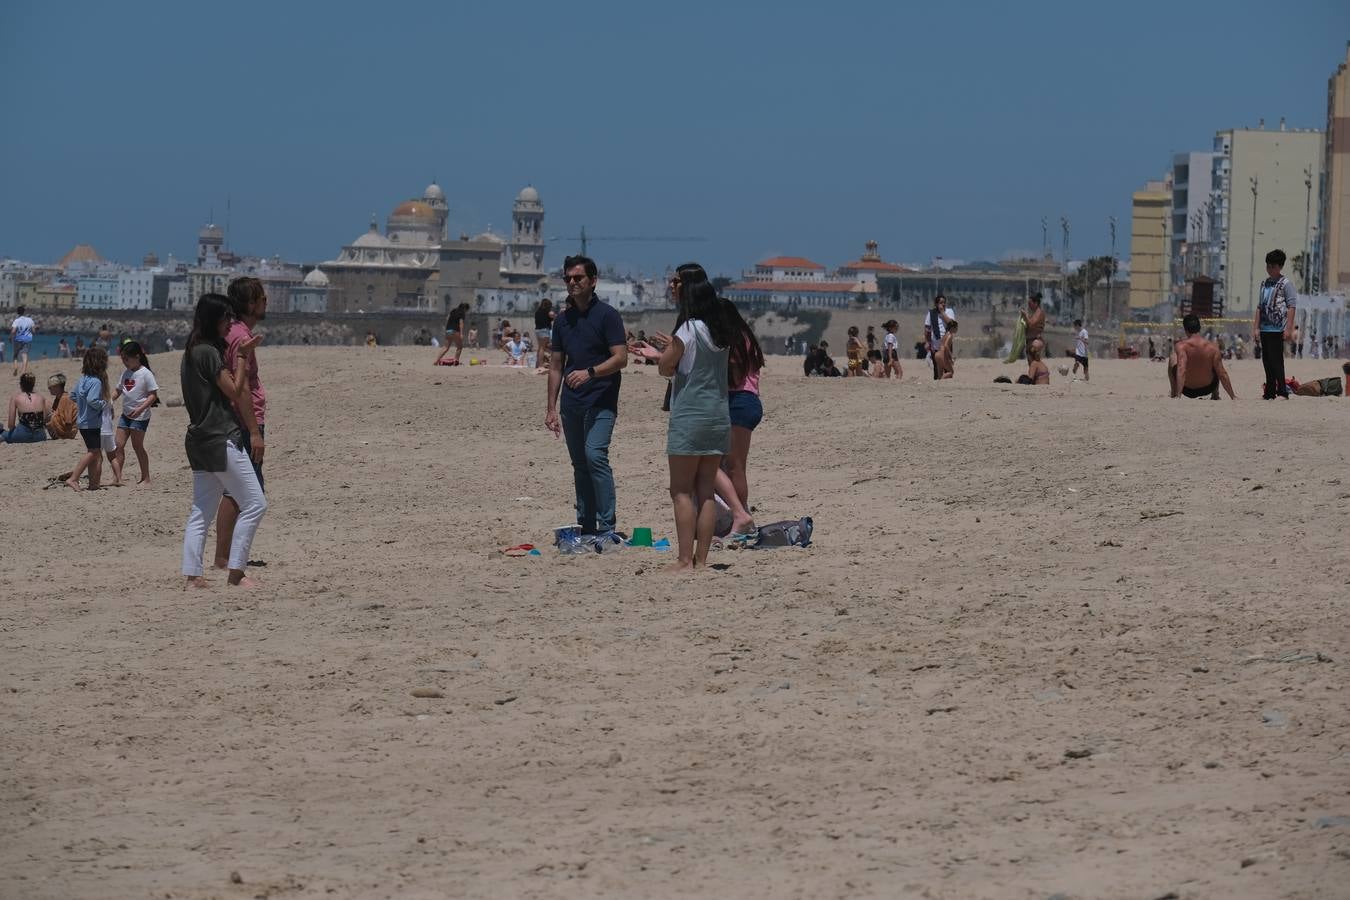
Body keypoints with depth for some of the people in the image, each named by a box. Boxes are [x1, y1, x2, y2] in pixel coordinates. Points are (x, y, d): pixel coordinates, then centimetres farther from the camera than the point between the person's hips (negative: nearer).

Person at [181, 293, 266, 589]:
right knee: (254, 503, -6)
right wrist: (242, 357, -7)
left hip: (199, 440, 10)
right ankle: (235, 571, -7)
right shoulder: (209, 352, -13)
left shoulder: (192, 352, 16)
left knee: (201, 510, 8)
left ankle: (193, 575, 3)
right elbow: (235, 392, -12)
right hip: (221, 439, -10)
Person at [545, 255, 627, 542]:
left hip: (600, 401, -7)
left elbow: (620, 358, -11)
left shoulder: (606, 315, -5)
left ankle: (607, 527, -20)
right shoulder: (563, 320, 14)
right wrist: (551, 407, 13)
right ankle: (586, 528, 14)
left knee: (595, 455, -20)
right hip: (571, 404, 7)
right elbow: (556, 365, 18)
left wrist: (590, 372, -26)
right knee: (580, 464, 9)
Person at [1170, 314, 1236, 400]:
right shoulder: (1212, 348, -16)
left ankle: (1174, 395, 28)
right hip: (1207, 389, 1)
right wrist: (1233, 396, -1)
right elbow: (1222, 374, -11)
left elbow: (1181, 369, -33)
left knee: (1172, 360, 25)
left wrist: (1178, 395, -37)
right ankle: (1215, 395, 37)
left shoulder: (1181, 346, -23)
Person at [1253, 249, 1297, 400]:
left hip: (1277, 329, -7)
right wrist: (1256, 327, 10)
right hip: (1264, 329, 7)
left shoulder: (1286, 284, -4)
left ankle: (1282, 392, -8)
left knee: (1276, 361, -10)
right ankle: (1269, 393, 15)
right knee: (1267, 361, 9)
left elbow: (1291, 307, -8)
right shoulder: (1264, 284, 15)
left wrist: (1289, 329, -15)